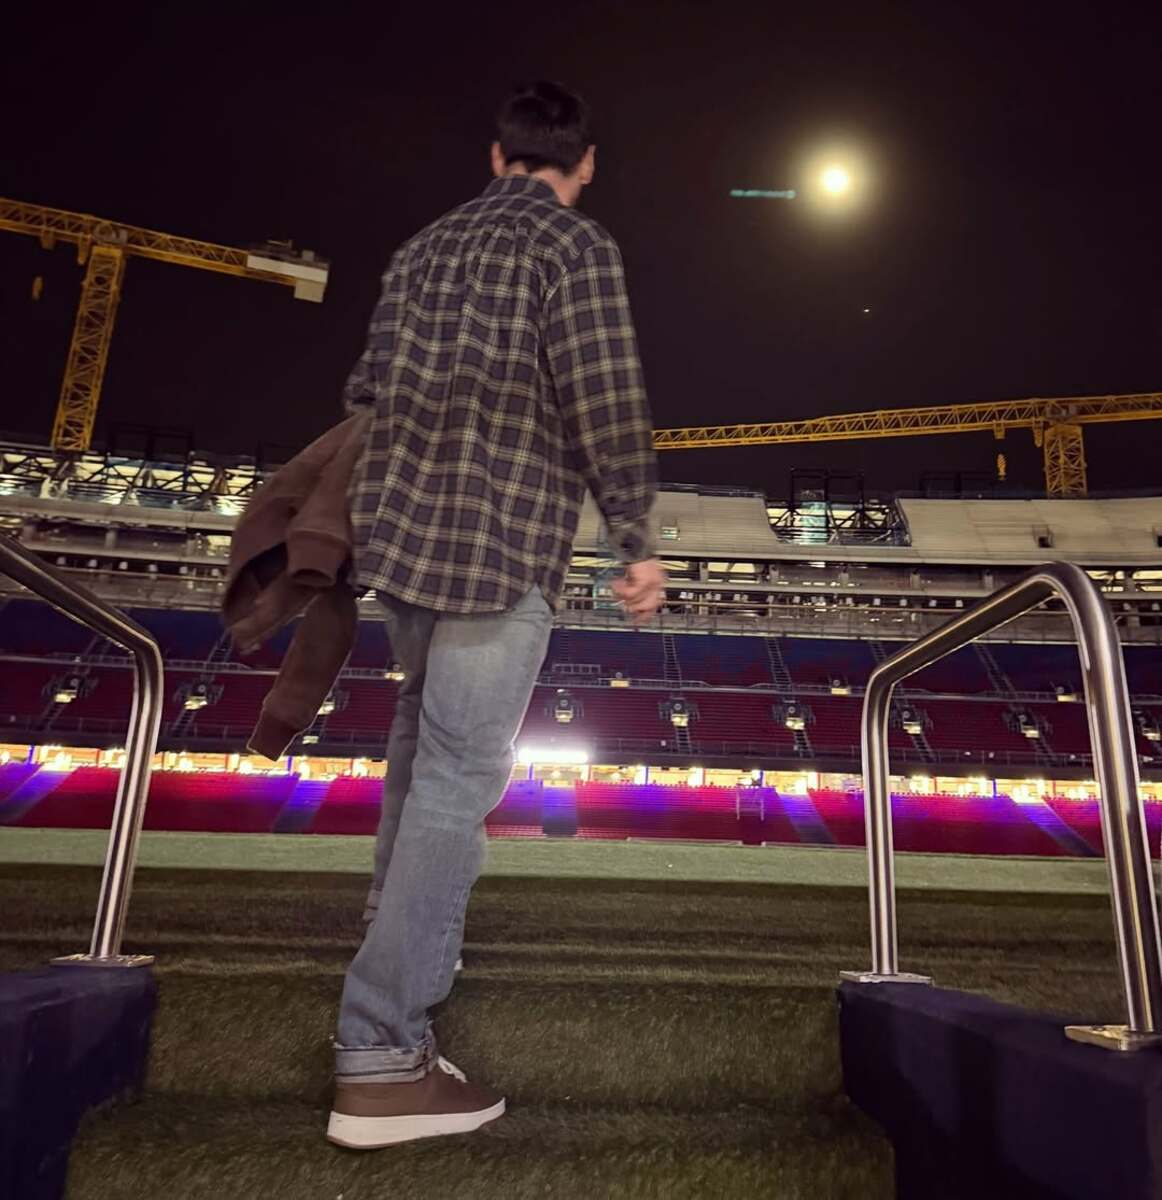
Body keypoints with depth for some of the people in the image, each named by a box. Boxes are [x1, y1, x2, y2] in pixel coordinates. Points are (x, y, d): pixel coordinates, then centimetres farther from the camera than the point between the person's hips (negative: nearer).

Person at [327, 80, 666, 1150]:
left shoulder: (426, 247, 18)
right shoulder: (577, 246, -2)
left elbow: (368, 391, 17)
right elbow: (607, 403, -12)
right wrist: (637, 541, -5)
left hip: (398, 532, 8)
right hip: (501, 548, -7)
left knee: (423, 742, 20)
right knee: (458, 781, -6)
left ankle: (400, 942, 33)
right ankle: (383, 1056, -1)